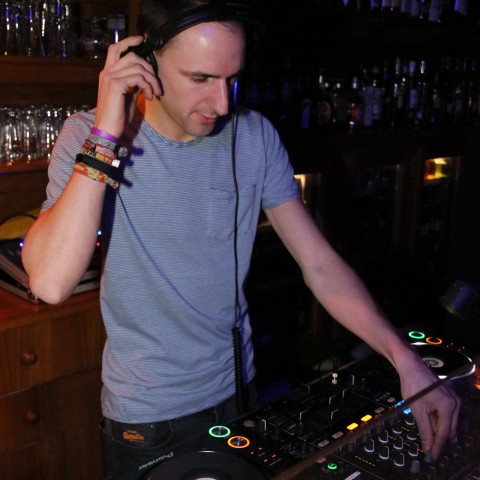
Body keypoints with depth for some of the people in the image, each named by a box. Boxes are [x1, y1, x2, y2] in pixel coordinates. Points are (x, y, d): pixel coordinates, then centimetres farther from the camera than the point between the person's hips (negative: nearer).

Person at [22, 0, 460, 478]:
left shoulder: (256, 137, -9)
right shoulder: (88, 137, -16)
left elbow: (320, 264, -9)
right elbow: (50, 282, -30)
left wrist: (404, 357, -19)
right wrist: (106, 136, -33)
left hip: (236, 391, 3)